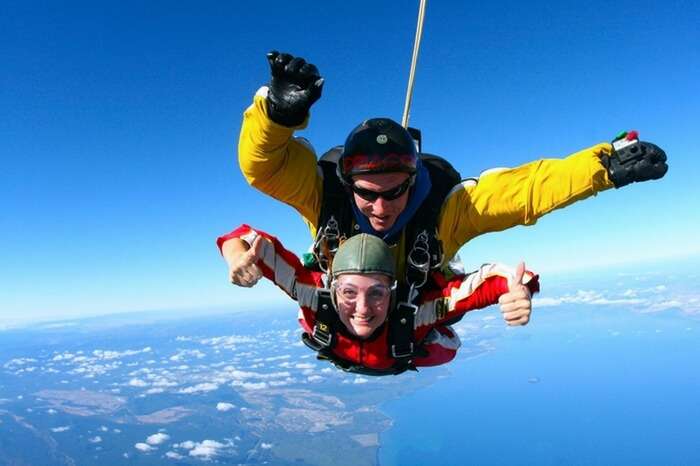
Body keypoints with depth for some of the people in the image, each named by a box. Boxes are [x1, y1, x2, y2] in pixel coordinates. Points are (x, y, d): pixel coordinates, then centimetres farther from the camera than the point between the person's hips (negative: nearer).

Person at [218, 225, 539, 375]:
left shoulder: (414, 312, -48)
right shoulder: (318, 295, -46)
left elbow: (491, 279, -50)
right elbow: (242, 239, -47)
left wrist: (518, 293, -71)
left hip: (408, 355, 0)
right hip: (335, 353, 1)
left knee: (445, 348, 33)